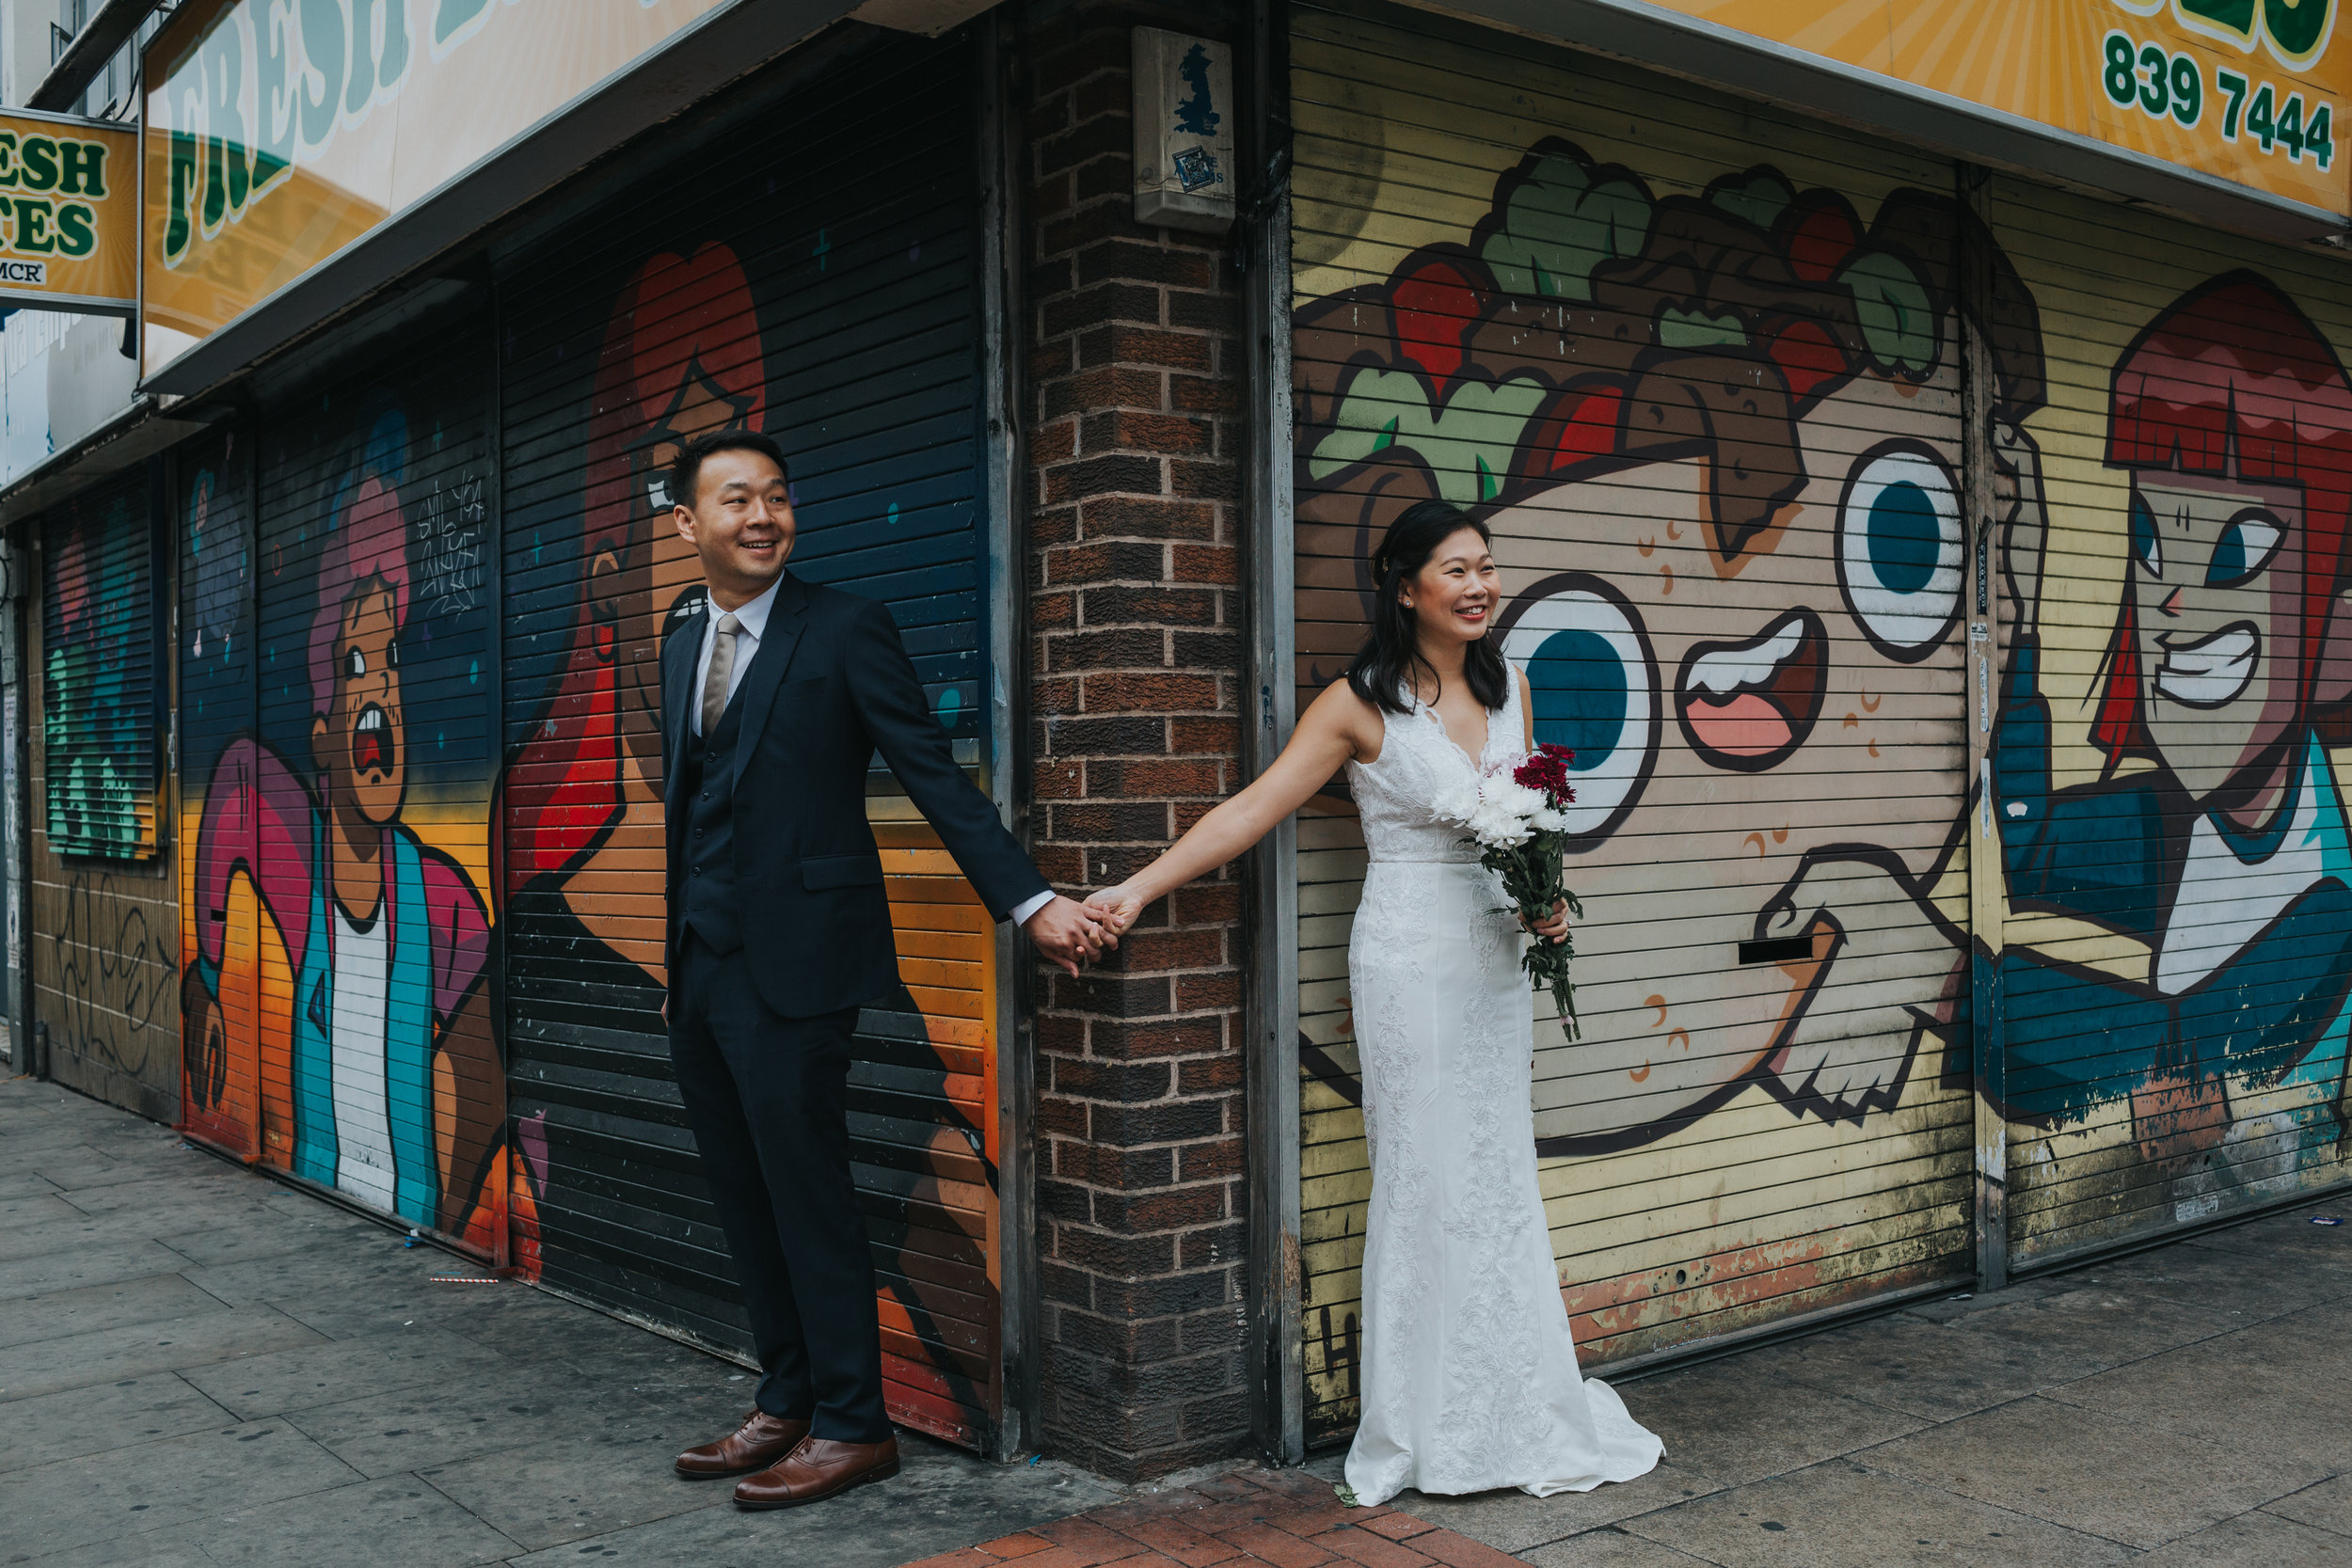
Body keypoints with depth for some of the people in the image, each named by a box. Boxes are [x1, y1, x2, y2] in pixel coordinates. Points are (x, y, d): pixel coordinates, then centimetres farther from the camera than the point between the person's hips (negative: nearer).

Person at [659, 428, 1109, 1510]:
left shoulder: (846, 629, -7)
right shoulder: (683, 647, 14)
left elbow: (936, 778, -10)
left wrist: (1031, 903, -18)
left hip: (792, 965, -7)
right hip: (699, 974, 7)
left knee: (808, 1197, -1)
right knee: (744, 1199, 14)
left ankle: (851, 1427, 13)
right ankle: (786, 1404, 28)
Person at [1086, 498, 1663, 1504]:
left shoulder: (1508, 688, 10)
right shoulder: (1362, 705, -8)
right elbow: (1253, 808, -11)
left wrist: (1547, 900, 1)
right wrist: (1138, 889, -18)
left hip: (1497, 959, 6)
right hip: (1413, 958, -6)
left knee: (1501, 1178, 10)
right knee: (1431, 1179, -1)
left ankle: (1519, 1414, 21)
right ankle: (1441, 1431, 12)